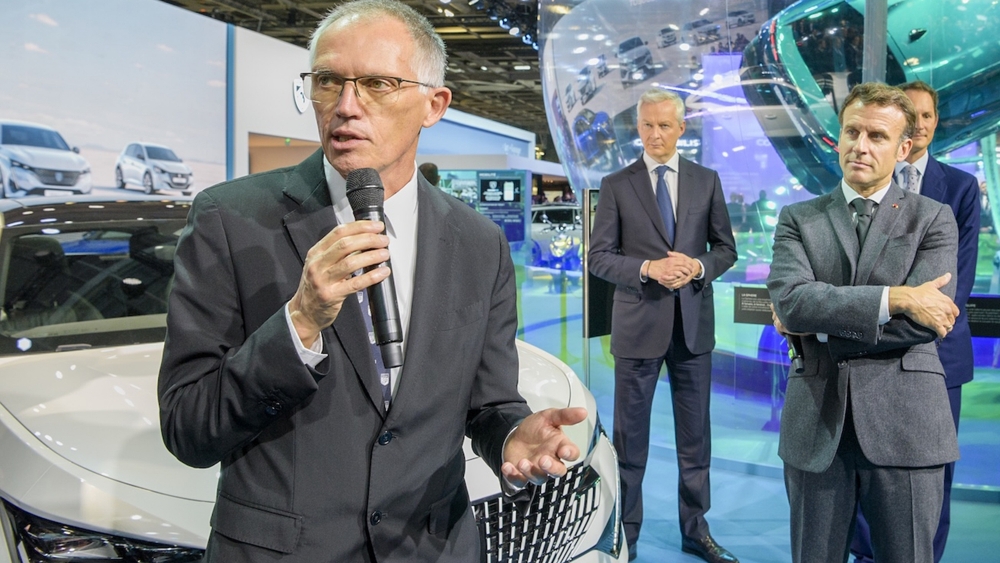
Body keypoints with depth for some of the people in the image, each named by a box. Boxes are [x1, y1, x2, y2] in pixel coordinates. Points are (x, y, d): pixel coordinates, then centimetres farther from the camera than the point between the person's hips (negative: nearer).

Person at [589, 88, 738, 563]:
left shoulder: (706, 180, 6)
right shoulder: (616, 185, -1)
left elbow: (726, 248, 7)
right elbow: (599, 258, -4)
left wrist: (698, 267, -14)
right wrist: (649, 268, -20)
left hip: (693, 323, 2)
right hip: (638, 324, -2)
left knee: (695, 435, 12)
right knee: (629, 436, 7)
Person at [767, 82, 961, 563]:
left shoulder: (933, 219, 4)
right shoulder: (798, 218, 7)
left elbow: (926, 319, -11)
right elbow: (789, 300, -12)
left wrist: (817, 323, -9)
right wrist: (894, 298, -17)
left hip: (903, 424, -1)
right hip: (816, 424, 1)